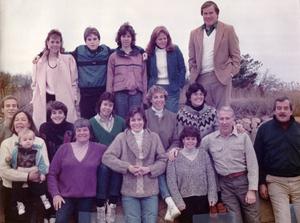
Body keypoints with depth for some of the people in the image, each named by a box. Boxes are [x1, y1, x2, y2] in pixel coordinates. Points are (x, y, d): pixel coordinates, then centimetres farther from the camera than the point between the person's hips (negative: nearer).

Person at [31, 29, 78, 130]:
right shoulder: (39, 62, 13)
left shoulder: (69, 59, 7)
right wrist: (34, 99, 7)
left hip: (64, 99, -1)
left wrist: (74, 98, -1)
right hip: (45, 100, 2)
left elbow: (74, 81, 7)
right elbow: (35, 83, 15)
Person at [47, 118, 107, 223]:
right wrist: (55, 194, -6)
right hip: (65, 196, 0)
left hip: (87, 197, 0)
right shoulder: (64, 148, 2)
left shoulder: (99, 149, 2)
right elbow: (52, 173, 3)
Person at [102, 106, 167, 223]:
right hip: (129, 191, -1)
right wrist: (128, 167, -12)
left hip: (150, 191, 2)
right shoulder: (121, 137, 3)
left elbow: (162, 160, 7)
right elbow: (107, 157, -5)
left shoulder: (154, 137, 8)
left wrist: (149, 169, -10)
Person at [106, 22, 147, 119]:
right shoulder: (113, 57, 8)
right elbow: (110, 78, 7)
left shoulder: (140, 56, 12)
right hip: (120, 94, -1)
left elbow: (144, 76, 11)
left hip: (136, 94, 1)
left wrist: (144, 97, 7)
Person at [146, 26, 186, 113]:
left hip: (172, 89, -1)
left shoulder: (175, 50, 3)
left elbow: (182, 69, 5)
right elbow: (147, 72, 9)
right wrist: (148, 88, 1)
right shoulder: (149, 53, 5)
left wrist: (180, 86, -2)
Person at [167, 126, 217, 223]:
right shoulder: (175, 157, -3)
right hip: (185, 200, -1)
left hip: (202, 199, 2)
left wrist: (212, 197, -5)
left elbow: (211, 178, 3)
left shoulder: (204, 155, 2)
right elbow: (171, 182, -4)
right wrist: (178, 202, -8)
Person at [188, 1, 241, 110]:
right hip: (201, 78, 3)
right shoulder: (194, 33, 15)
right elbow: (192, 58, 16)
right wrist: (193, 74, 5)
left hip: (221, 77, -3)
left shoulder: (228, 30, 6)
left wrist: (232, 72, -6)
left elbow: (235, 55, 4)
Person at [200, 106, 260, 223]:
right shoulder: (209, 139, 3)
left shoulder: (243, 136, -2)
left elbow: (252, 165, -3)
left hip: (243, 181, -1)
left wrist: (252, 190, -7)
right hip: (225, 185, 1)